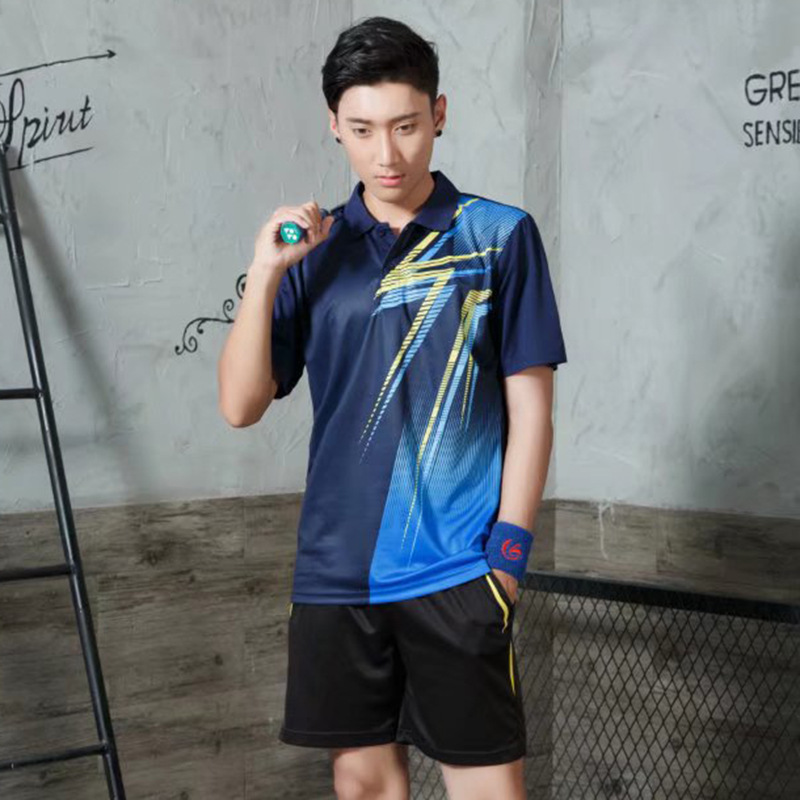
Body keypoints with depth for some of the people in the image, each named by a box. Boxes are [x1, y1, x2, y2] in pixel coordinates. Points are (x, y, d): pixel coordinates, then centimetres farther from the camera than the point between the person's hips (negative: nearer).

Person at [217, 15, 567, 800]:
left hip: (456, 567, -3)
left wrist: (509, 552, -6)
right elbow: (240, 406, 2)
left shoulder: (500, 235, -2)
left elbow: (530, 408, -1)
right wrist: (264, 273, -9)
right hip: (336, 567, 3)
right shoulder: (315, 250, 6)